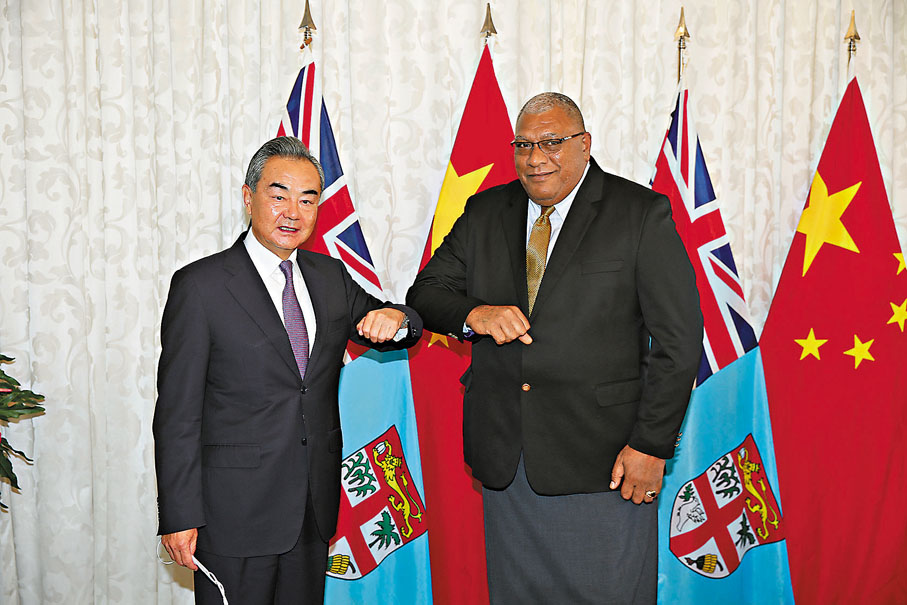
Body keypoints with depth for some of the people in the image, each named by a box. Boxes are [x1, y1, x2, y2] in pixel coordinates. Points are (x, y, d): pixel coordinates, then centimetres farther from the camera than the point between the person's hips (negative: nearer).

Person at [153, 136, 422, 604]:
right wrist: (179, 516, -12)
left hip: (315, 507, 5)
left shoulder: (331, 276, 7)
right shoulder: (199, 285, -8)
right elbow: (177, 412, -9)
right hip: (235, 513, -5)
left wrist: (395, 318, -8)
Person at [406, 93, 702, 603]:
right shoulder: (485, 212, 10)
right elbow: (427, 292, 10)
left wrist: (652, 444, -11)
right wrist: (474, 313, -13)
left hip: (602, 458, -4)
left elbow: (678, 338, -6)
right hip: (503, 455, 4)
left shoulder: (643, 214, -3)